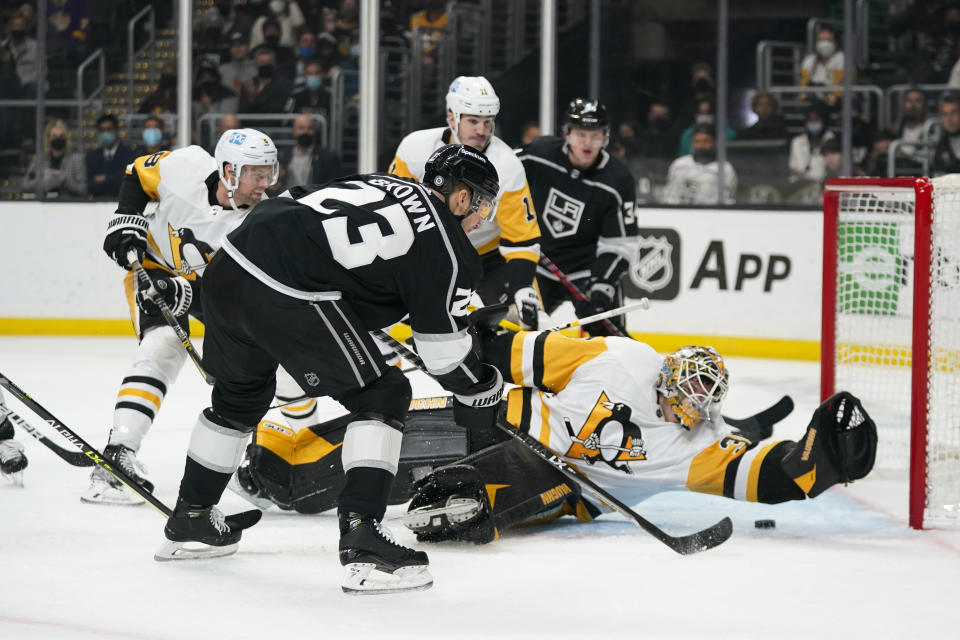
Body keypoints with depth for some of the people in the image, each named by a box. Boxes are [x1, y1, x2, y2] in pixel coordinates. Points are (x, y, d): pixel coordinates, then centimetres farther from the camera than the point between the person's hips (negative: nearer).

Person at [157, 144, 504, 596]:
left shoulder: (377, 184, 25)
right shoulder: (447, 249, 3)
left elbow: (290, 203, 28)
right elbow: (444, 349, 4)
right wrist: (481, 392, 21)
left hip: (228, 267, 9)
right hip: (289, 294, -8)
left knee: (240, 393, 30)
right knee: (380, 398, 5)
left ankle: (189, 519, 45)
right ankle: (361, 537, -6)